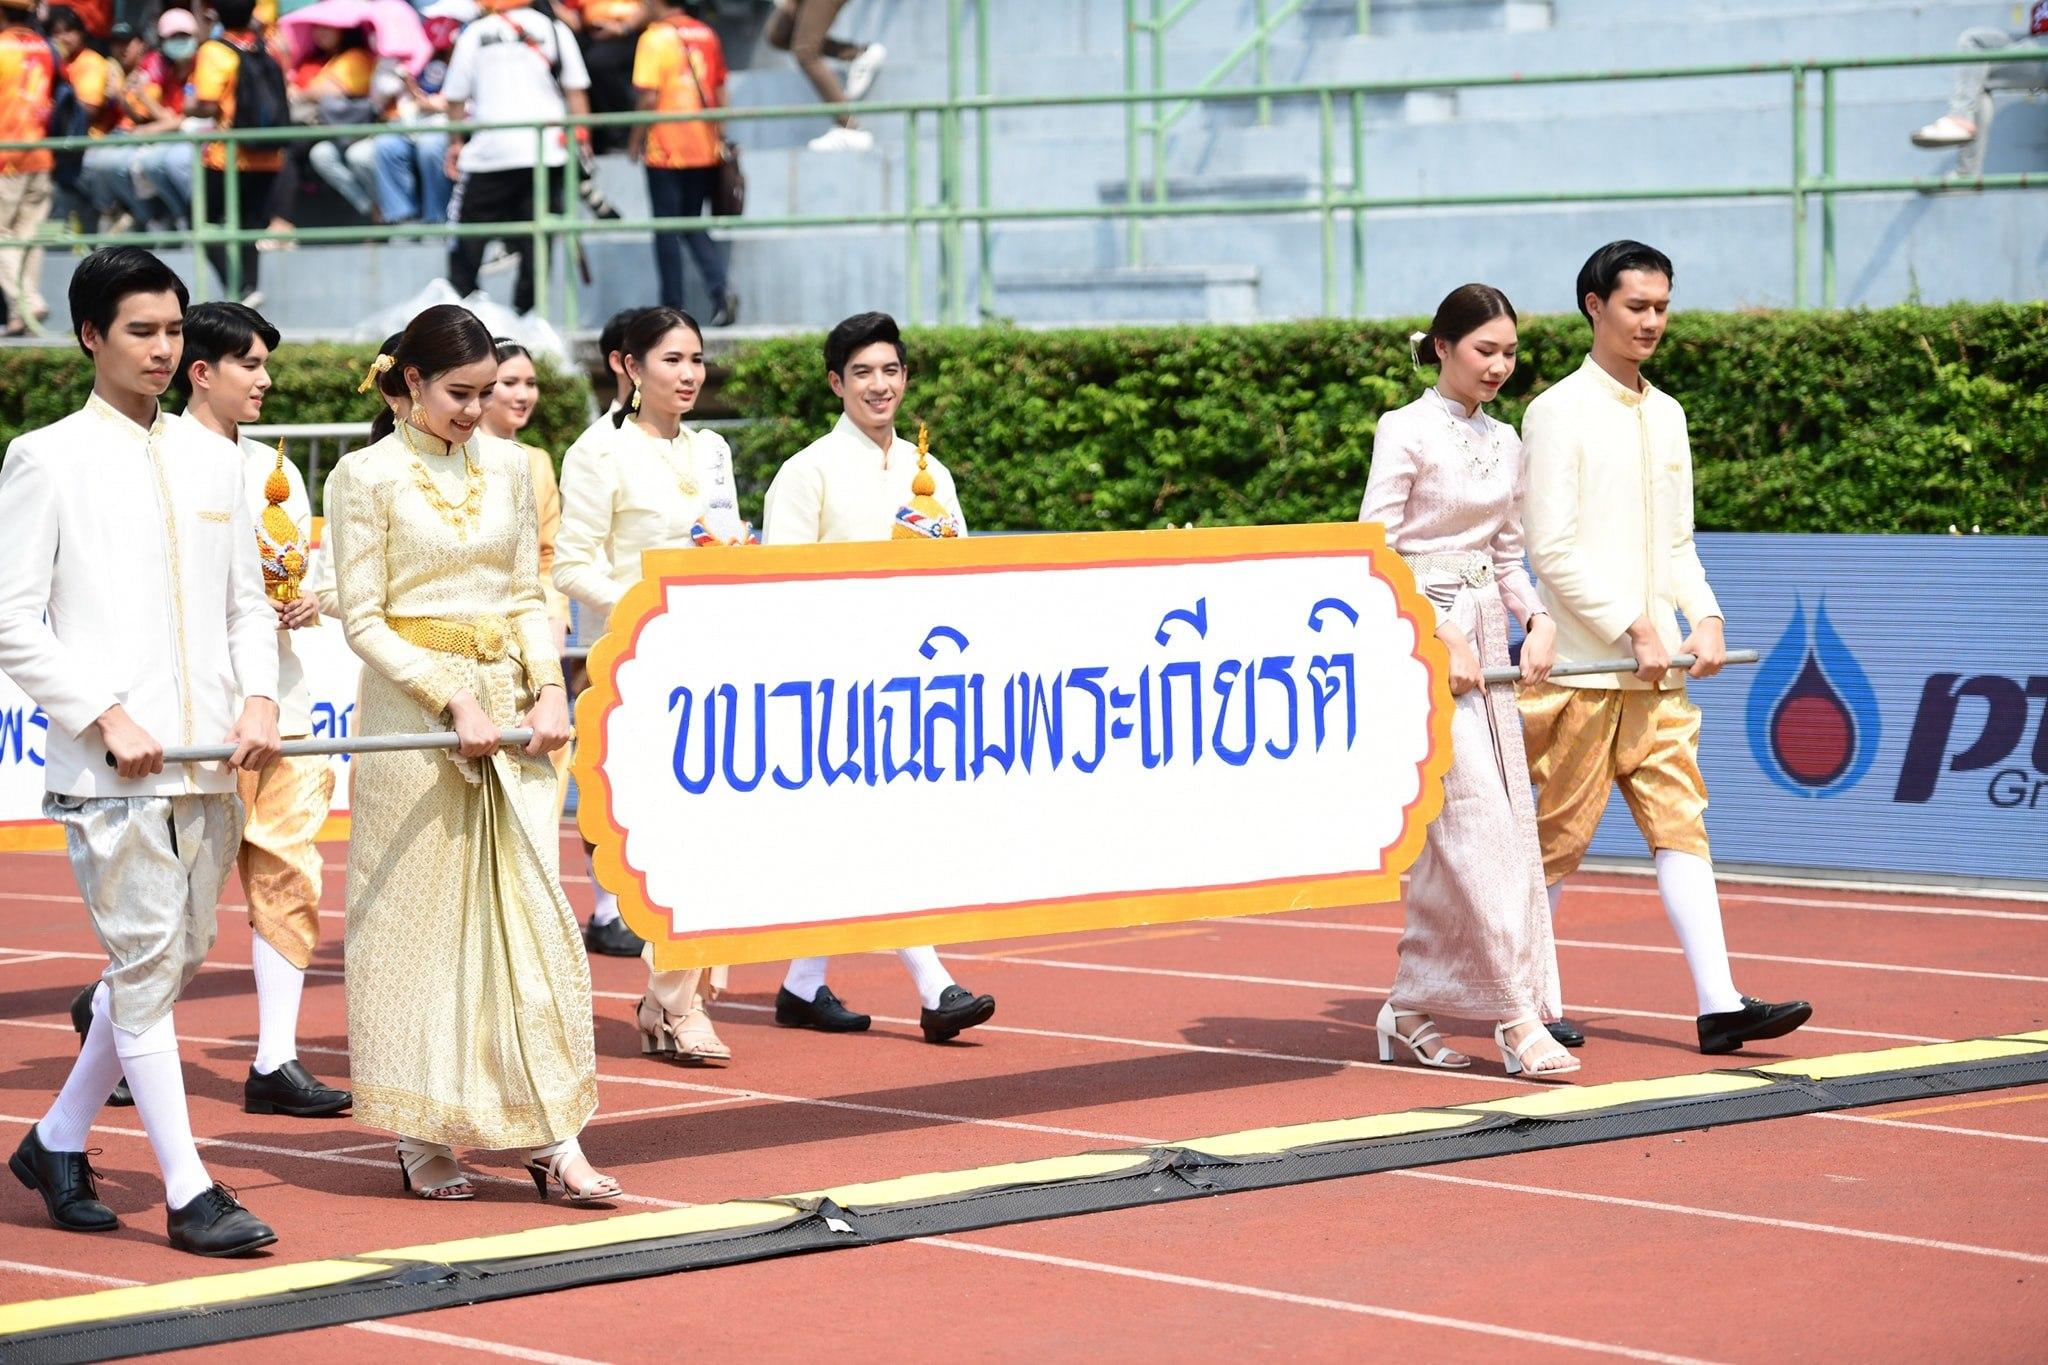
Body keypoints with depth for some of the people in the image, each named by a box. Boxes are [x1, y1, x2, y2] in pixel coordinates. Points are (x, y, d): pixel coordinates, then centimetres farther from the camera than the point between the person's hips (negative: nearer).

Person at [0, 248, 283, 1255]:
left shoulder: (211, 457, 14)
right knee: (147, 964, -5)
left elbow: (247, 600, 18)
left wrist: (260, 698, 1)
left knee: (177, 959, 11)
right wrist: (104, 717, -13)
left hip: (209, 759, 6)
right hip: (111, 763, -6)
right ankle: (187, 1191, -1)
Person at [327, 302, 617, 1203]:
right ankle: (423, 1138, 10)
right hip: (412, 710, -4)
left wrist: (549, 687, -4)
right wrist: (453, 702, -15)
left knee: (531, 909, -2)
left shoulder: (506, 466, 11)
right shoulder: (368, 475, -4)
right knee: (421, 916, 1)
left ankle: (549, 1135, -2)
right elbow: (362, 619, -7)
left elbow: (527, 595, 13)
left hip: (507, 698, 4)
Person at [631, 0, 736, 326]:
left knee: (667, 230, 4)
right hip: (704, 149, 5)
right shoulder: (707, 35, 7)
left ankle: (672, 308, 5)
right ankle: (721, 289, -7)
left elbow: (649, 99, -15)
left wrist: (637, 141, -3)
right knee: (694, 225, 15)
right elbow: (720, 94, 12)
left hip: (666, 152, -5)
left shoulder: (656, 38, -11)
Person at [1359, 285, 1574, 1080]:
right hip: (1422, 634, -7)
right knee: (1477, 819, -13)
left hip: (1485, 634, 7)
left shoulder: (1504, 443, 14)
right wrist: (1442, 637, -16)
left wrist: (1536, 618, 1)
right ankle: (1518, 1019, -16)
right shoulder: (1407, 432, -7)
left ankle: (1410, 1012, 14)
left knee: (1450, 835, 6)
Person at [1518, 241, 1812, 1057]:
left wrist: (1703, 617, 2)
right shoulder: (1558, 413, -7)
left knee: (1681, 825, -1)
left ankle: (1719, 1004, -5)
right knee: (1560, 838, 0)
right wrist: (1633, 629, -14)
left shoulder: (1666, 414, 15)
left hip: (1656, 665, 6)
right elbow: (1552, 548, -13)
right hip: (1581, 666, -6)